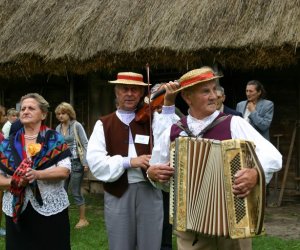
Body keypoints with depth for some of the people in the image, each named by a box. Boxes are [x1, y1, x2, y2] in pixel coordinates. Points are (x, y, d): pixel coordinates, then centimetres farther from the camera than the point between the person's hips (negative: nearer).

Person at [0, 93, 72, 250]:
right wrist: (13, 182, -15)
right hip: (16, 211, 2)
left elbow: (65, 170, -9)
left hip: (50, 209, -2)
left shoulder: (54, 139, 1)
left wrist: (37, 174, -21)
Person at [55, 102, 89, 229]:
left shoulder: (76, 126, -7)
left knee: (76, 192, 0)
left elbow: (85, 144, -8)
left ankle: (83, 219, 14)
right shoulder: (58, 128, 8)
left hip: (76, 163, -5)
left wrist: (85, 163, -13)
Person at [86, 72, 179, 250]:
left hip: (150, 192, 0)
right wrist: (128, 162, -17)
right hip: (117, 195, 0)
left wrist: (168, 103, -21)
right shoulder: (103, 124, 4)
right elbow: (95, 161, -7)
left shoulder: (152, 119, 5)